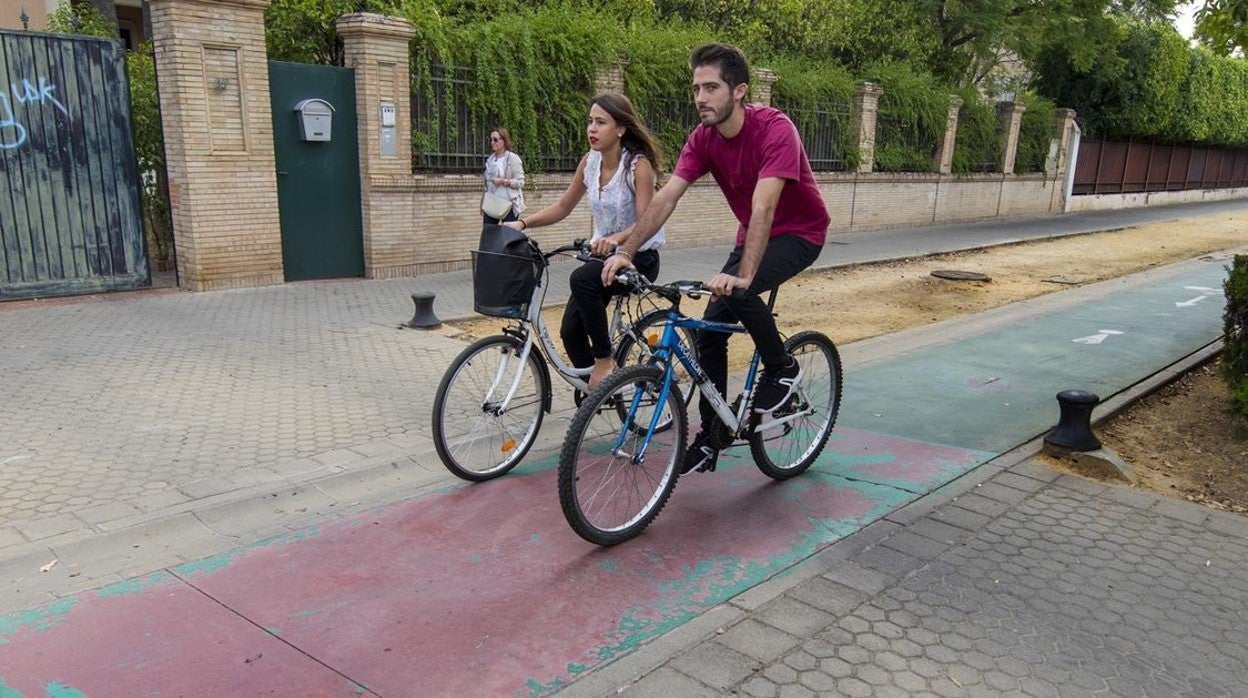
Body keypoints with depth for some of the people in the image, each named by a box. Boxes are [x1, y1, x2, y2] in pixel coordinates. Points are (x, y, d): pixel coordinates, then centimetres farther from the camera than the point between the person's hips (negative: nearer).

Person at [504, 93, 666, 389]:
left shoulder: (638, 165, -15)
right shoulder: (590, 162, 2)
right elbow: (562, 207, 9)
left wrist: (614, 239, -42)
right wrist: (522, 223, -5)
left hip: (639, 256, -6)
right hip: (603, 254, 6)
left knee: (582, 278, -35)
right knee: (570, 331, -9)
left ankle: (604, 359, -19)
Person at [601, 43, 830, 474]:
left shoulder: (774, 130, -28)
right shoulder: (703, 138, -10)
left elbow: (763, 207, -39)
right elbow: (666, 197, -18)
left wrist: (743, 276, -49)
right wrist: (626, 252, -30)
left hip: (800, 232, -6)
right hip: (752, 234, 6)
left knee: (735, 293, -33)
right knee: (709, 331, -3)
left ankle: (782, 369, -6)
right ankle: (713, 433, 11)